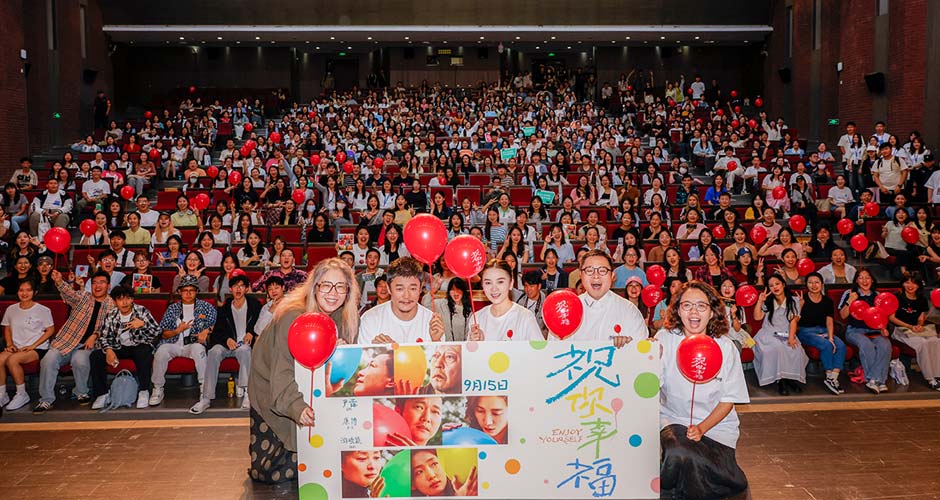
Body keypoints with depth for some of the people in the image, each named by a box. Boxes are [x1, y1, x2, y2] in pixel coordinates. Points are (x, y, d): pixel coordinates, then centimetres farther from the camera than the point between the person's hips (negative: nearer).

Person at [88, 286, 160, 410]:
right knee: (96, 355, -19)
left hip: (139, 346, -3)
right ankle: (102, 394, -11)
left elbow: (157, 331, -8)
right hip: (119, 348, 4)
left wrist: (142, 324, -27)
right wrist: (108, 349, -19)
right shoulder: (111, 315, 1)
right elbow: (103, 337, 2)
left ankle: (144, 391, -25)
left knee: (144, 353, -37)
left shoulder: (141, 311, -6)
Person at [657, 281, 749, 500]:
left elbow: (729, 399, 0)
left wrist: (702, 428, -14)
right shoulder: (665, 338, -6)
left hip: (716, 423, 1)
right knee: (677, 455, -31)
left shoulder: (725, 347, -4)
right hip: (672, 419, 0)